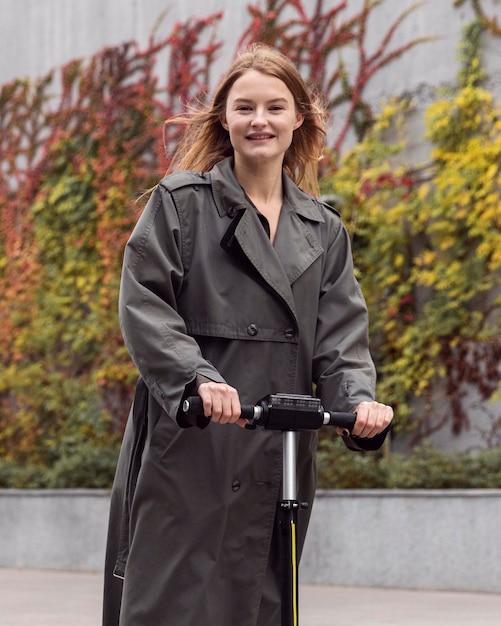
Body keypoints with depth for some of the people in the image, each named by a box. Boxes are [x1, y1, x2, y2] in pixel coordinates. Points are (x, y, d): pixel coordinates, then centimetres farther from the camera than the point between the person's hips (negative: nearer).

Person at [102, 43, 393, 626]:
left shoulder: (324, 231, 17)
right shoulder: (180, 201, 4)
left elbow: (340, 336, 8)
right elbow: (143, 304, -6)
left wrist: (360, 402, -13)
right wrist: (197, 377, -22)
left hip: (278, 459, 4)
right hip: (188, 447, -4)